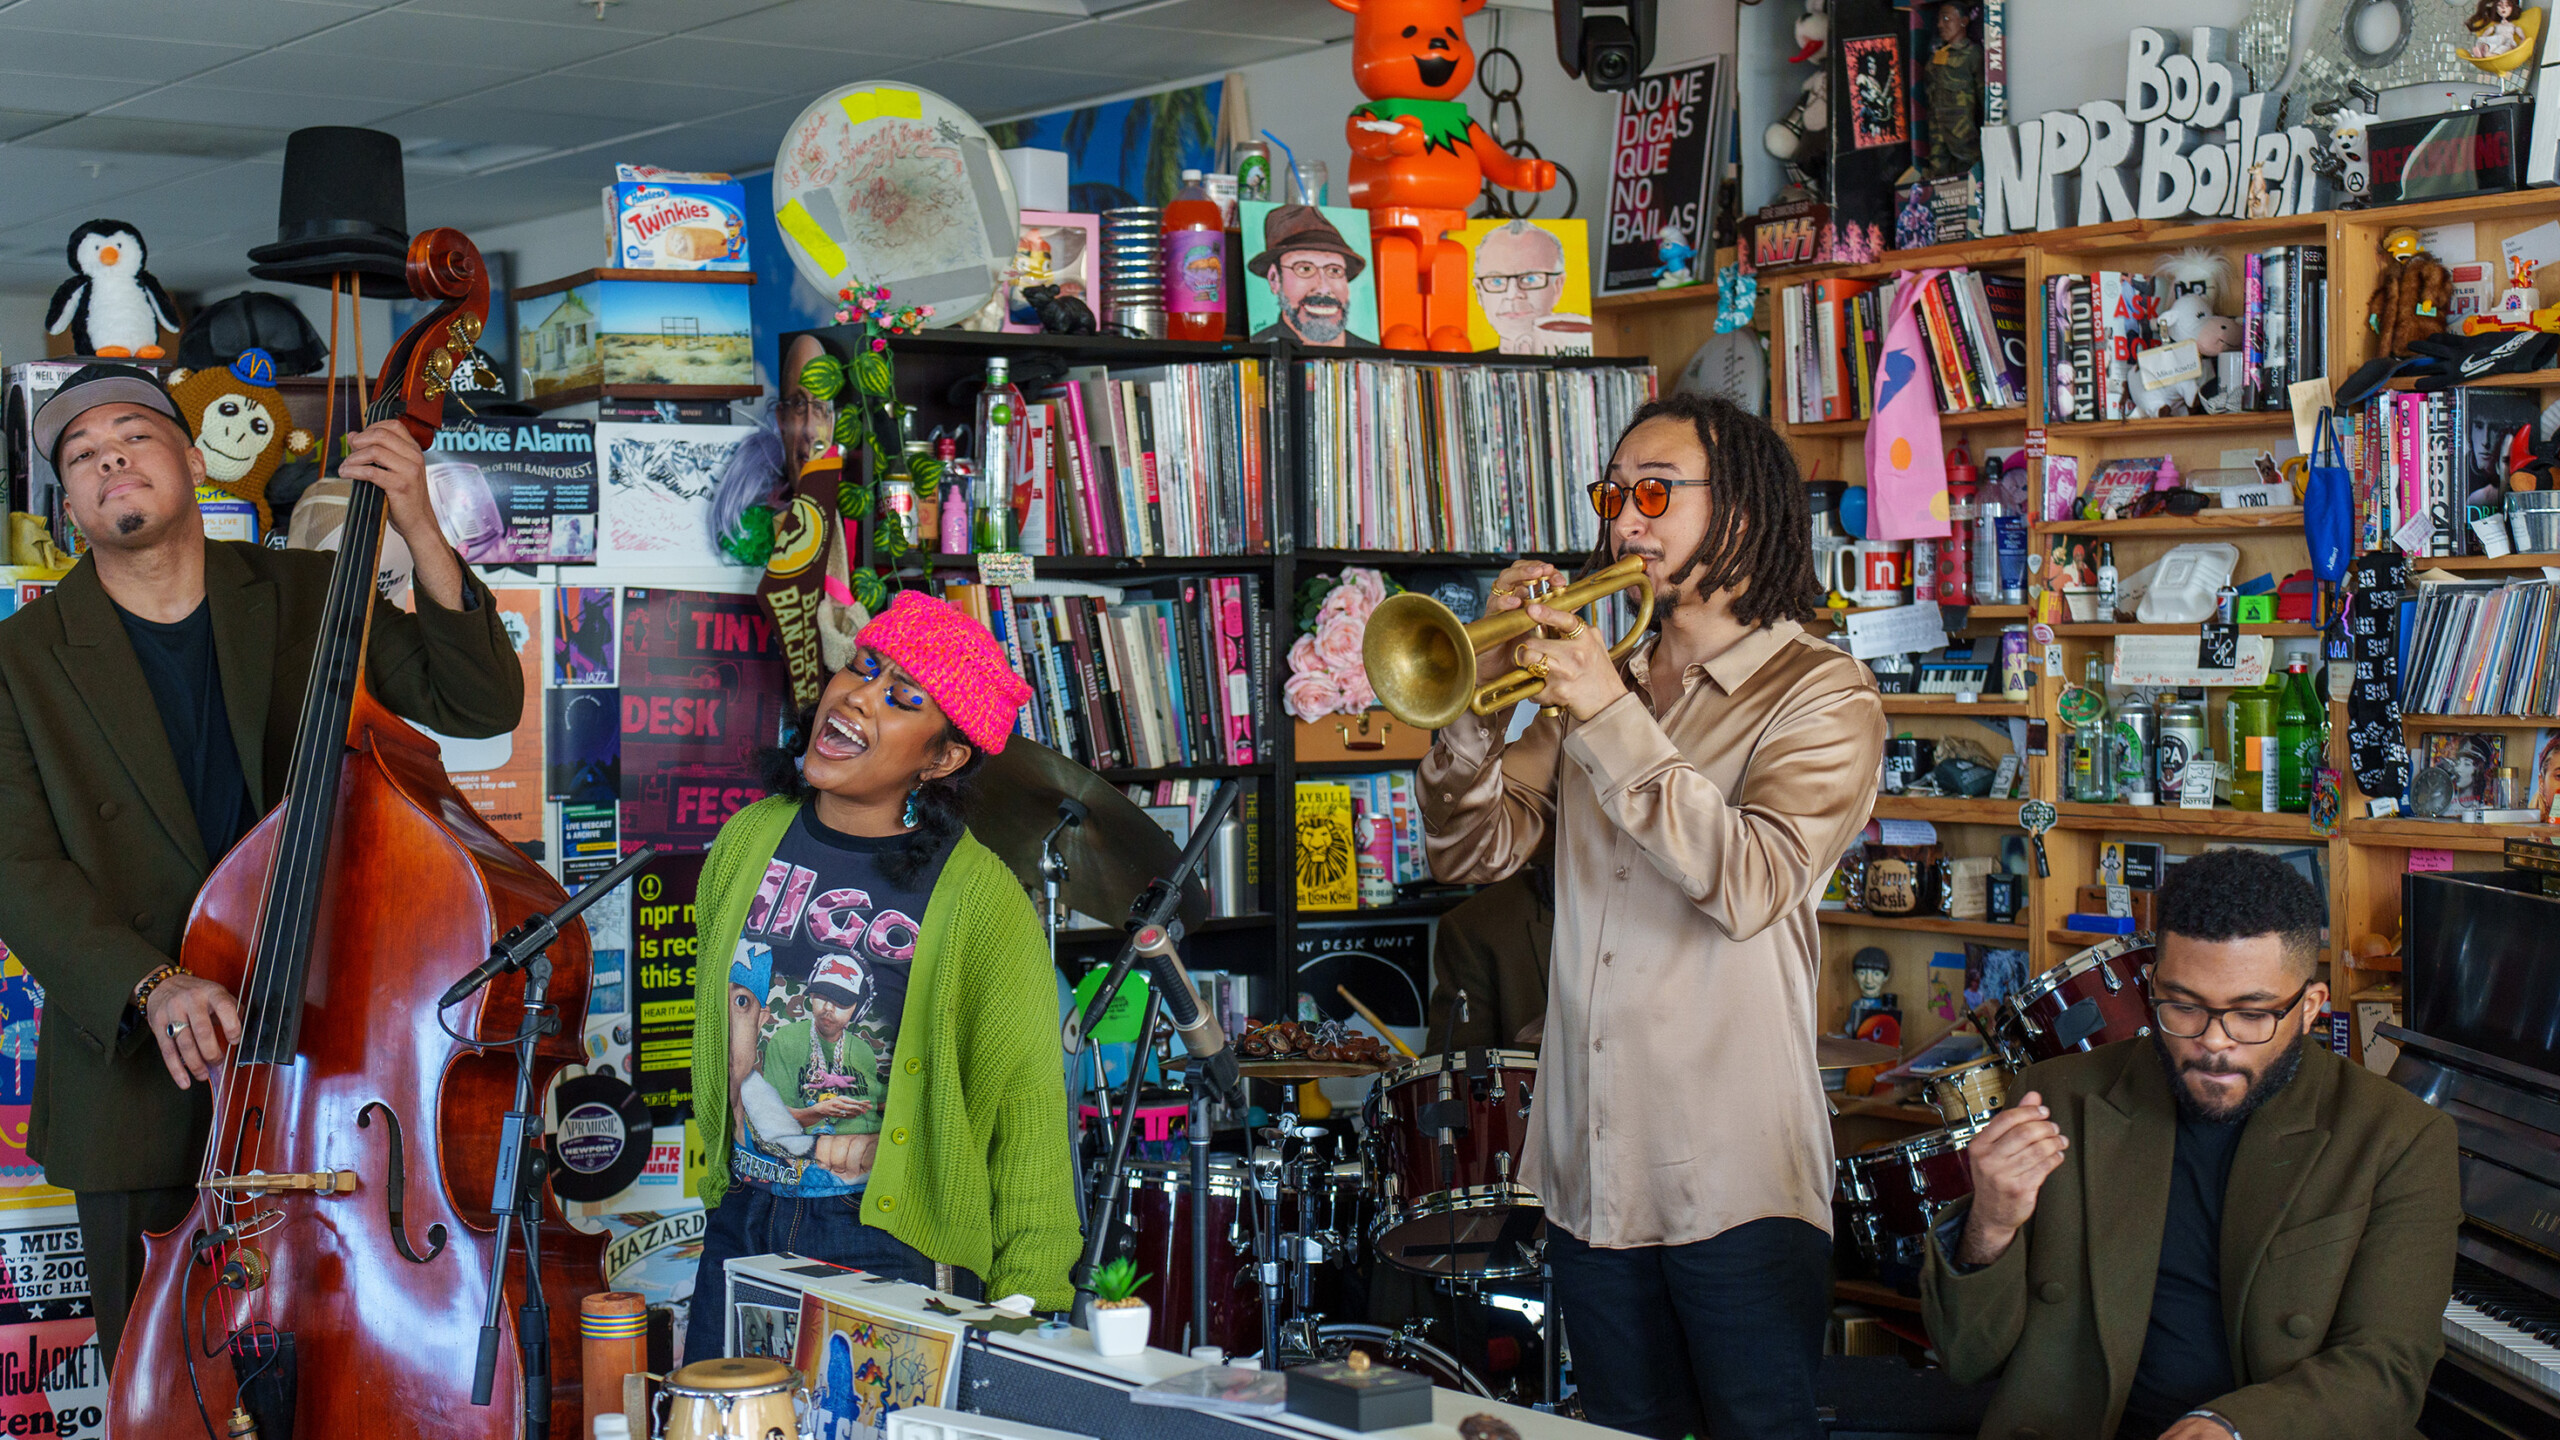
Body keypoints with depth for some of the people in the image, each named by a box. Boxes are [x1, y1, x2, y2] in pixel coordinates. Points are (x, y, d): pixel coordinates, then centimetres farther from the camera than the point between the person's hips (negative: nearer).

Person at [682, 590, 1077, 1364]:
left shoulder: (978, 894, -11)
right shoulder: (748, 841, 3)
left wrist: (1026, 1308, -11)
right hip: (741, 1234, 5)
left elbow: (1026, 1110, -8)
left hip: (896, 1250, -4)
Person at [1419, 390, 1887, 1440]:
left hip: (1732, 1183, -5)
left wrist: (1610, 718, -25)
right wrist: (1479, 692, -10)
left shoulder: (1821, 694, -5)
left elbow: (1748, 887, -21)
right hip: (1589, 1168, 6)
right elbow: (1472, 850, 6)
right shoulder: (1595, 678, 12)